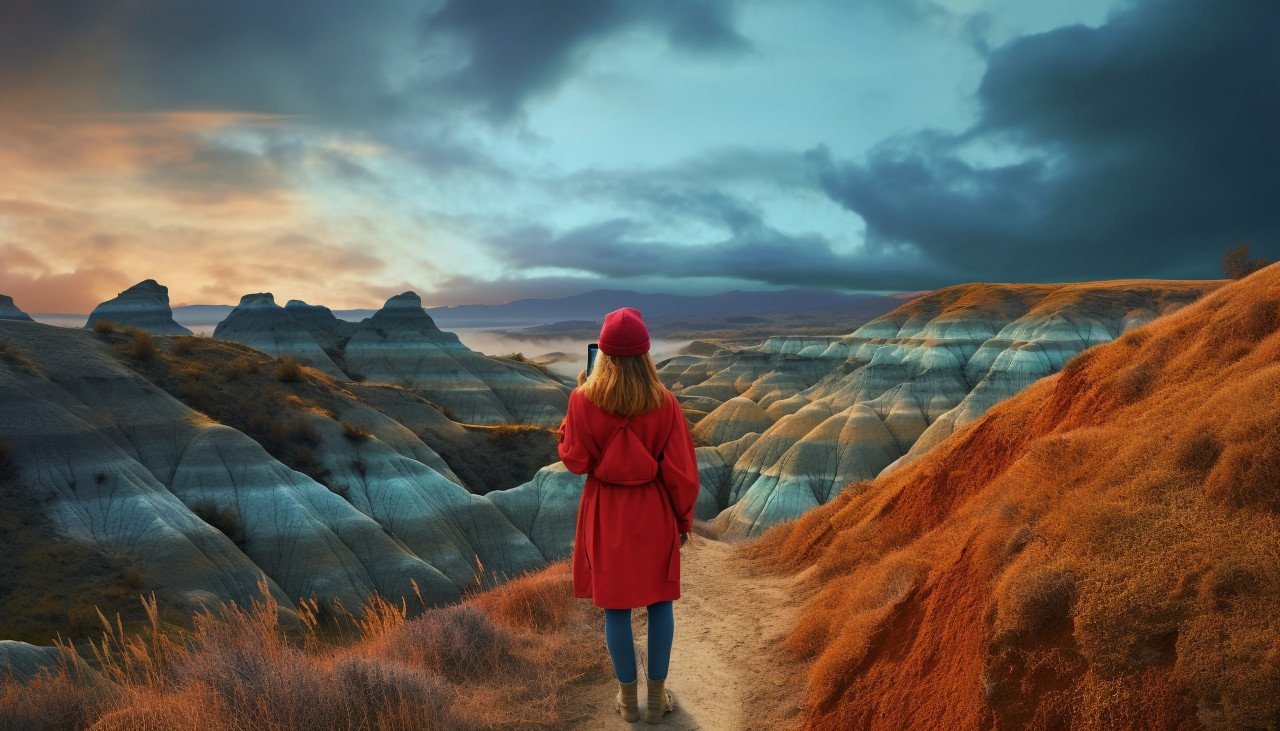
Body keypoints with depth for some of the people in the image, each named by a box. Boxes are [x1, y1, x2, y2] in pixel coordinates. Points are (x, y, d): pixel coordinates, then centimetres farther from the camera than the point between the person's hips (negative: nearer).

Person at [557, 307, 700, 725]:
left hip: (605, 514, 0)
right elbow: (680, 469, -7)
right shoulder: (664, 403, -13)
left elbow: (575, 461, -5)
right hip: (653, 512, 0)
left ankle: (628, 698, 25)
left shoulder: (584, 399, -14)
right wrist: (684, 518, 7)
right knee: (660, 602, 15)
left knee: (615, 606, 13)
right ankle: (657, 696, 25)